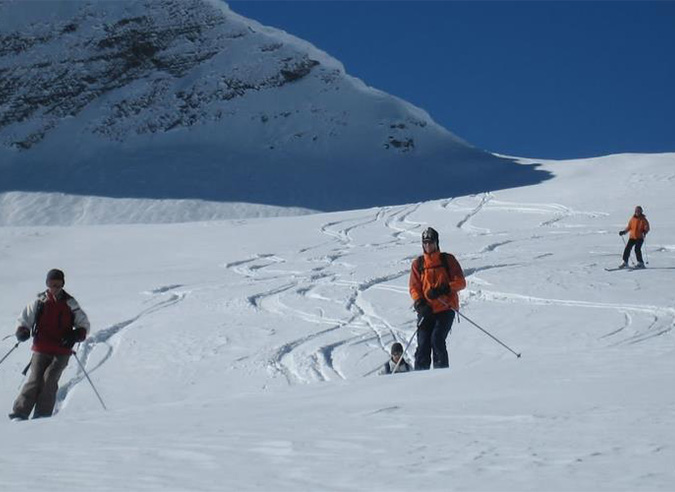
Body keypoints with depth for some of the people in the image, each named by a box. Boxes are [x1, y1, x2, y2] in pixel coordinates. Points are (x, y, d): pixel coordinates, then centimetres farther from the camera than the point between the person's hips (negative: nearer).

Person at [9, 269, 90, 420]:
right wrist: (22, 332, -8)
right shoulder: (39, 302, 6)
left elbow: (84, 325, 10)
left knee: (49, 380, -15)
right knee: (35, 380, -12)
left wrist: (75, 336, -10)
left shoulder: (70, 303, 6)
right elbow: (24, 321, 14)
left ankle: (42, 416, -11)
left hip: (61, 352, 0)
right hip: (41, 349, 0)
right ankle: (20, 414, -7)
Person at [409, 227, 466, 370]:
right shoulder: (418, 263, 12)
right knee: (423, 345, -6)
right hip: (426, 310, 2)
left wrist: (442, 290, -15)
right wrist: (420, 304, -10)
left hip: (446, 308, -2)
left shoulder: (448, 259, 6)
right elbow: (414, 287, 9)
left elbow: (461, 282, 1)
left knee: (437, 339, -19)